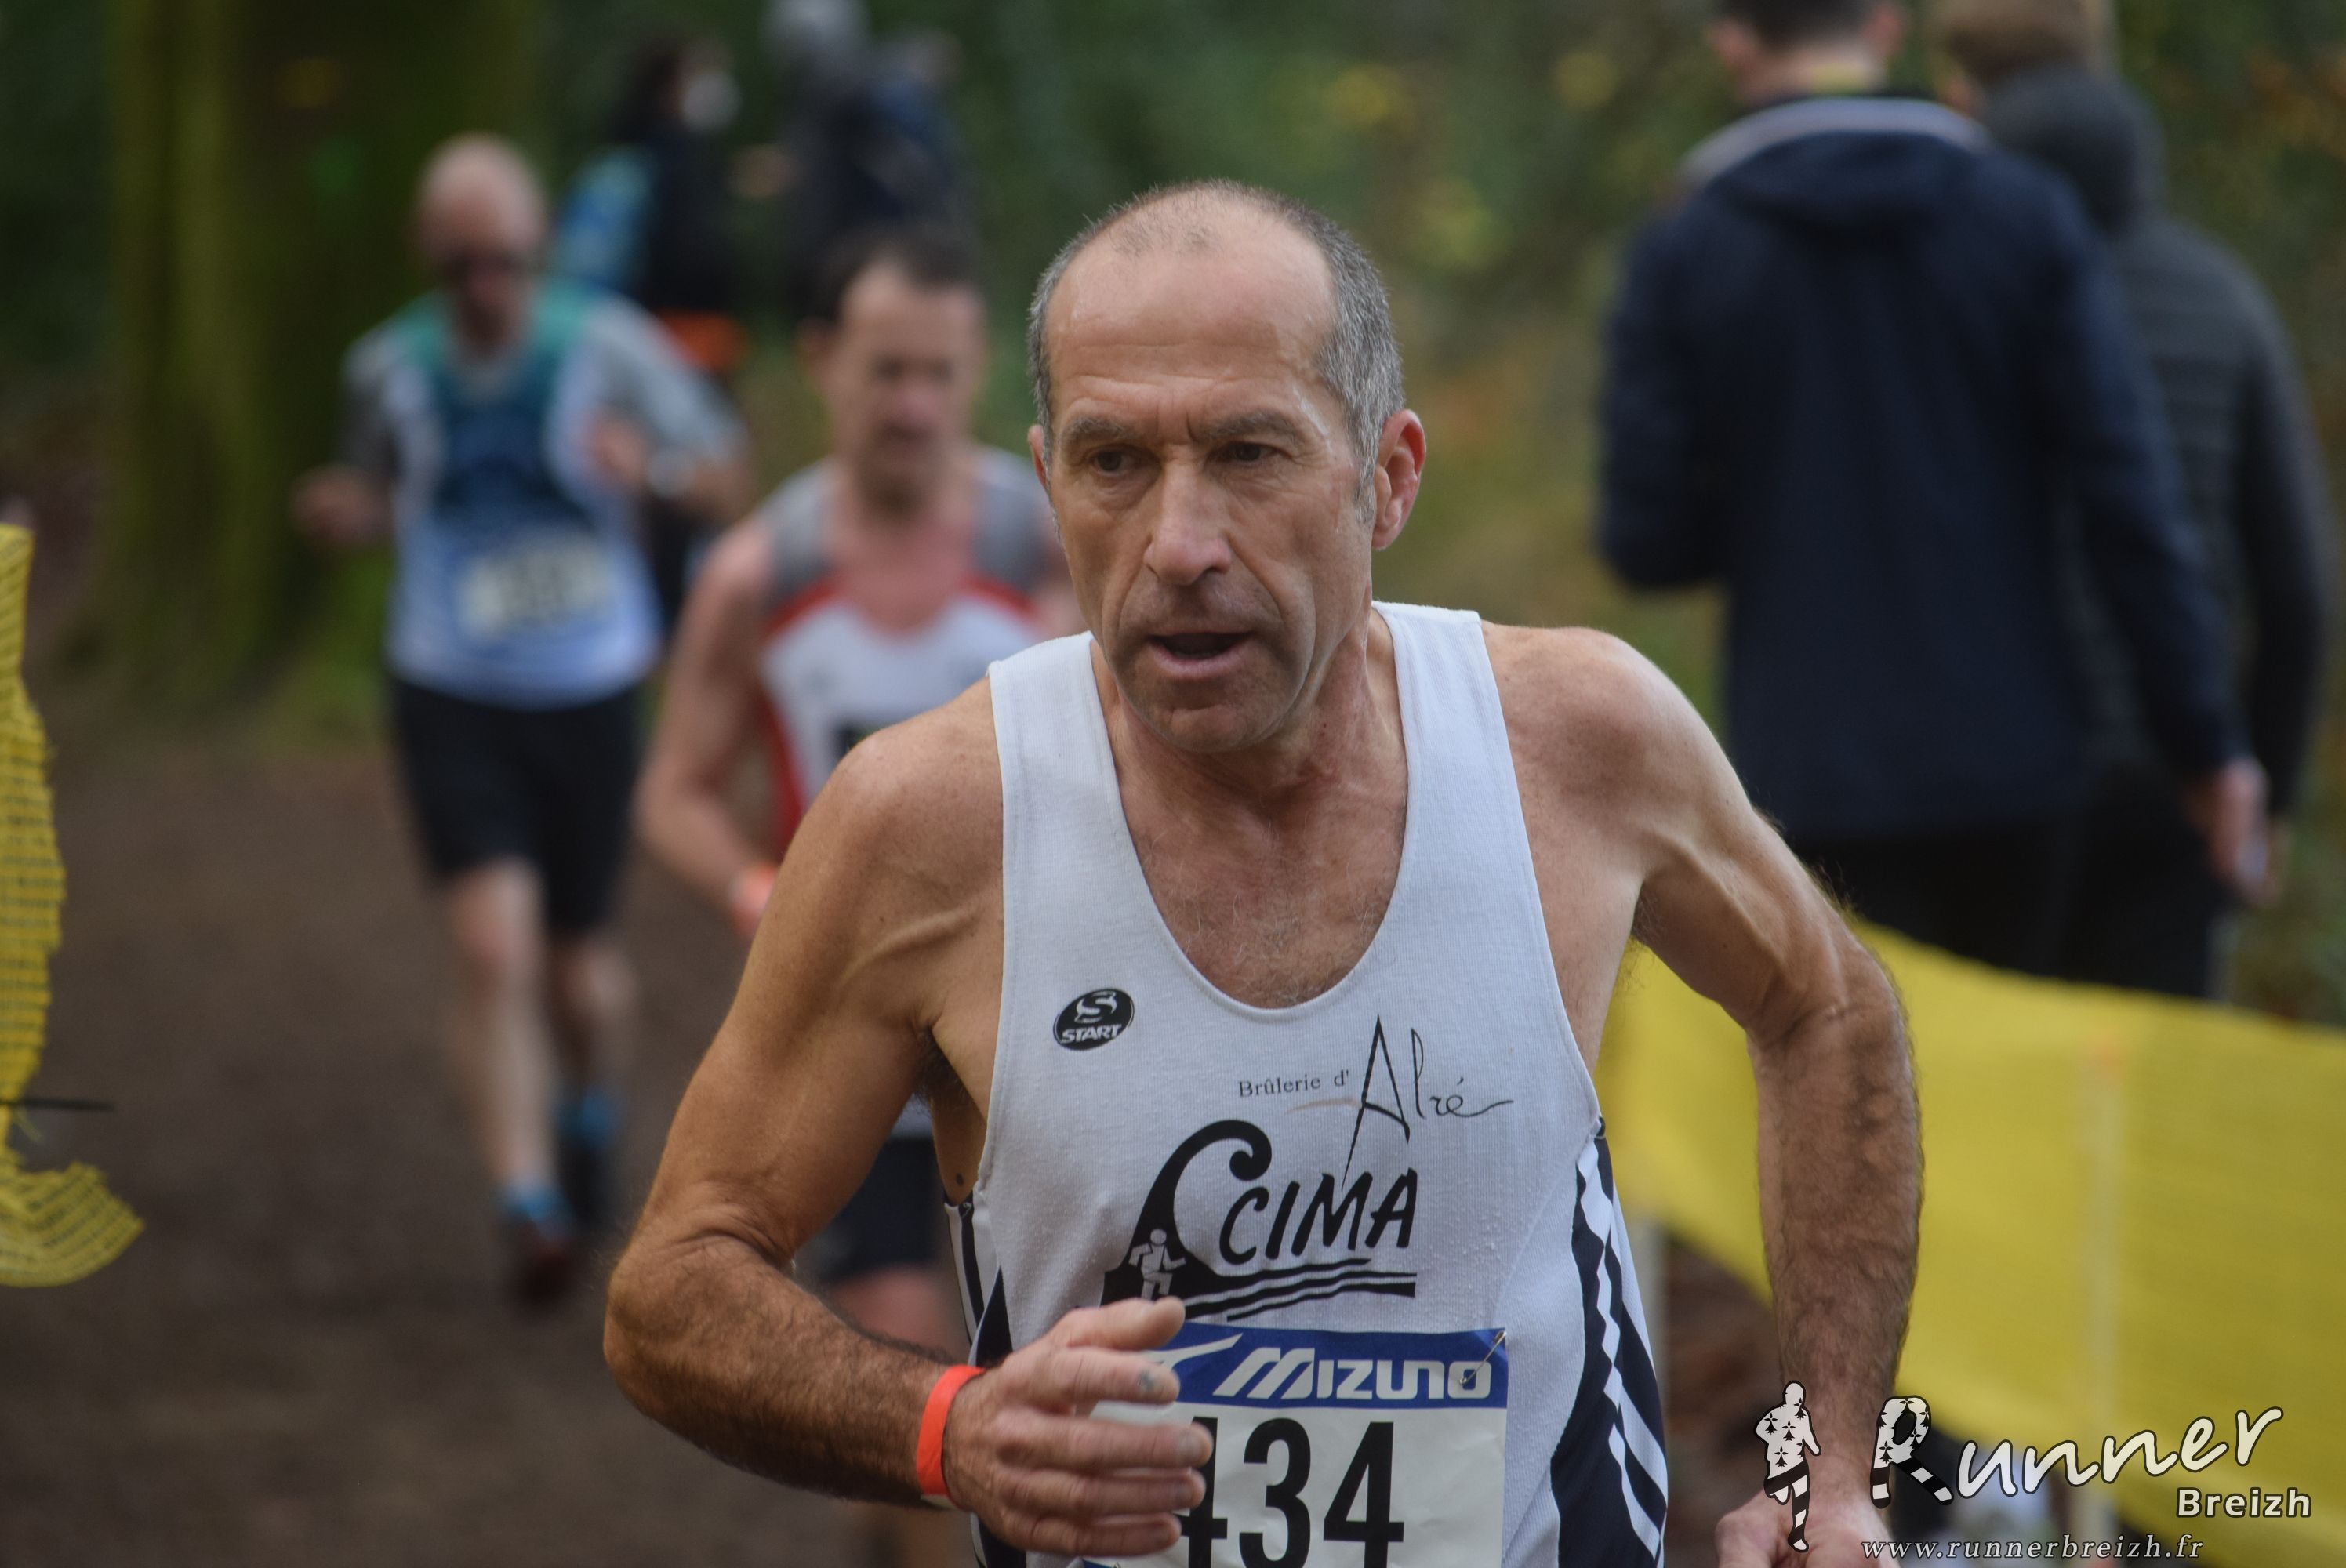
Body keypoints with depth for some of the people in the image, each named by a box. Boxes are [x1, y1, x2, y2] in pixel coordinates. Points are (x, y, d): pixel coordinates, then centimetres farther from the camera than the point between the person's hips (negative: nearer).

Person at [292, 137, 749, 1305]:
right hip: (451, 697, 0)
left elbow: (726, 474, -1)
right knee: (494, 946, -18)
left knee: (575, 963, 13)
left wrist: (649, 465, -22)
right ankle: (529, 1208, -17)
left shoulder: (606, 349, -8)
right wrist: (345, 516, -8)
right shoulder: (389, 369, -2)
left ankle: (590, 1108, 47)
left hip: (589, 694, 0)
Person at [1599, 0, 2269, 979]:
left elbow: (1649, 543, -5)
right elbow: (2131, 501, -5)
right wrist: (2205, 743, -1)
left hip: (1820, 778, -1)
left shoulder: (1683, 256, -3)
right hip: (2012, 759, 2)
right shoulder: (2027, 218, -1)